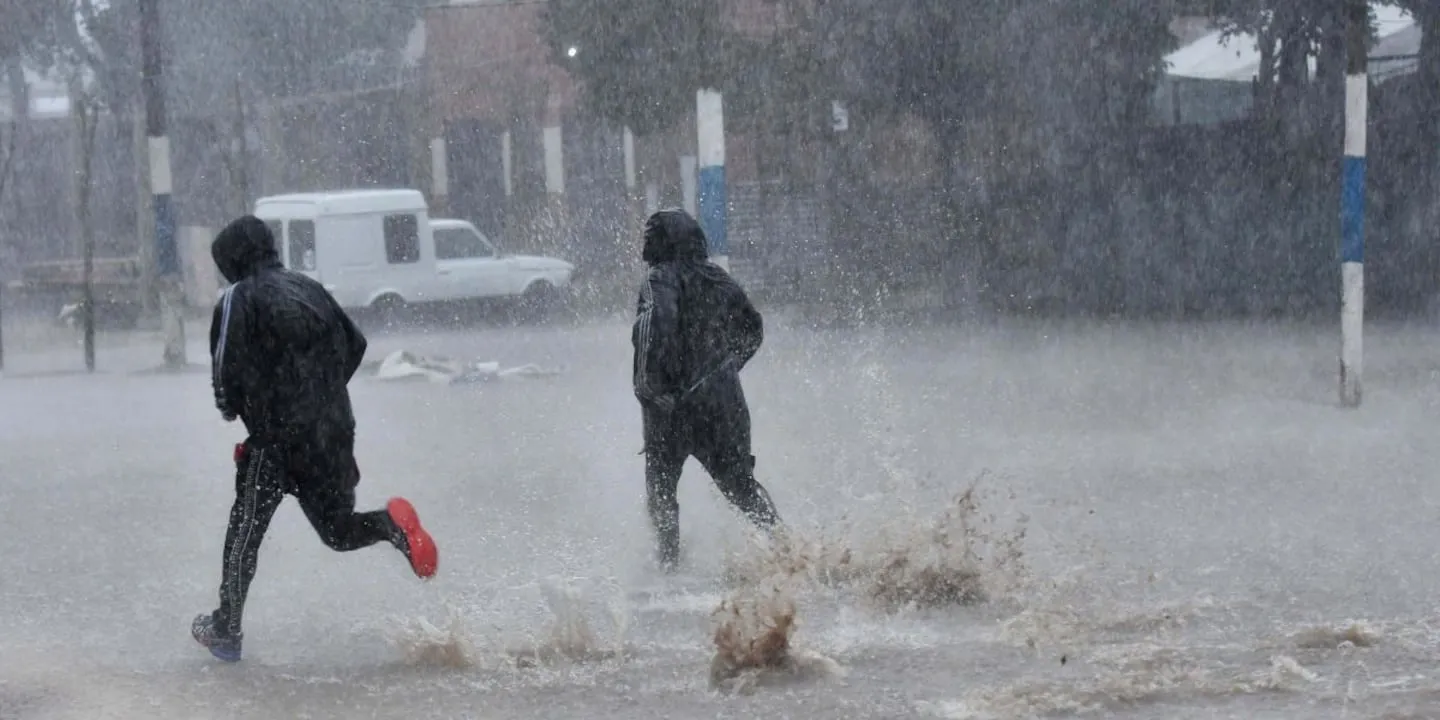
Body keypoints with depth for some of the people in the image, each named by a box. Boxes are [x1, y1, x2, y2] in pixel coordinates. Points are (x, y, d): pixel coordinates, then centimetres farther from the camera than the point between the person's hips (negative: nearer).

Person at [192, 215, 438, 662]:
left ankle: (226, 630, 8)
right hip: (335, 433, 6)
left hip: (278, 436, -5)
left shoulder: (238, 300, -5)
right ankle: (393, 523, -16)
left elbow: (227, 370, -12)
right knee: (338, 530, 14)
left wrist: (230, 407, 8)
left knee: (244, 534, 6)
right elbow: (355, 344, 16)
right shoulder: (310, 289, 14)